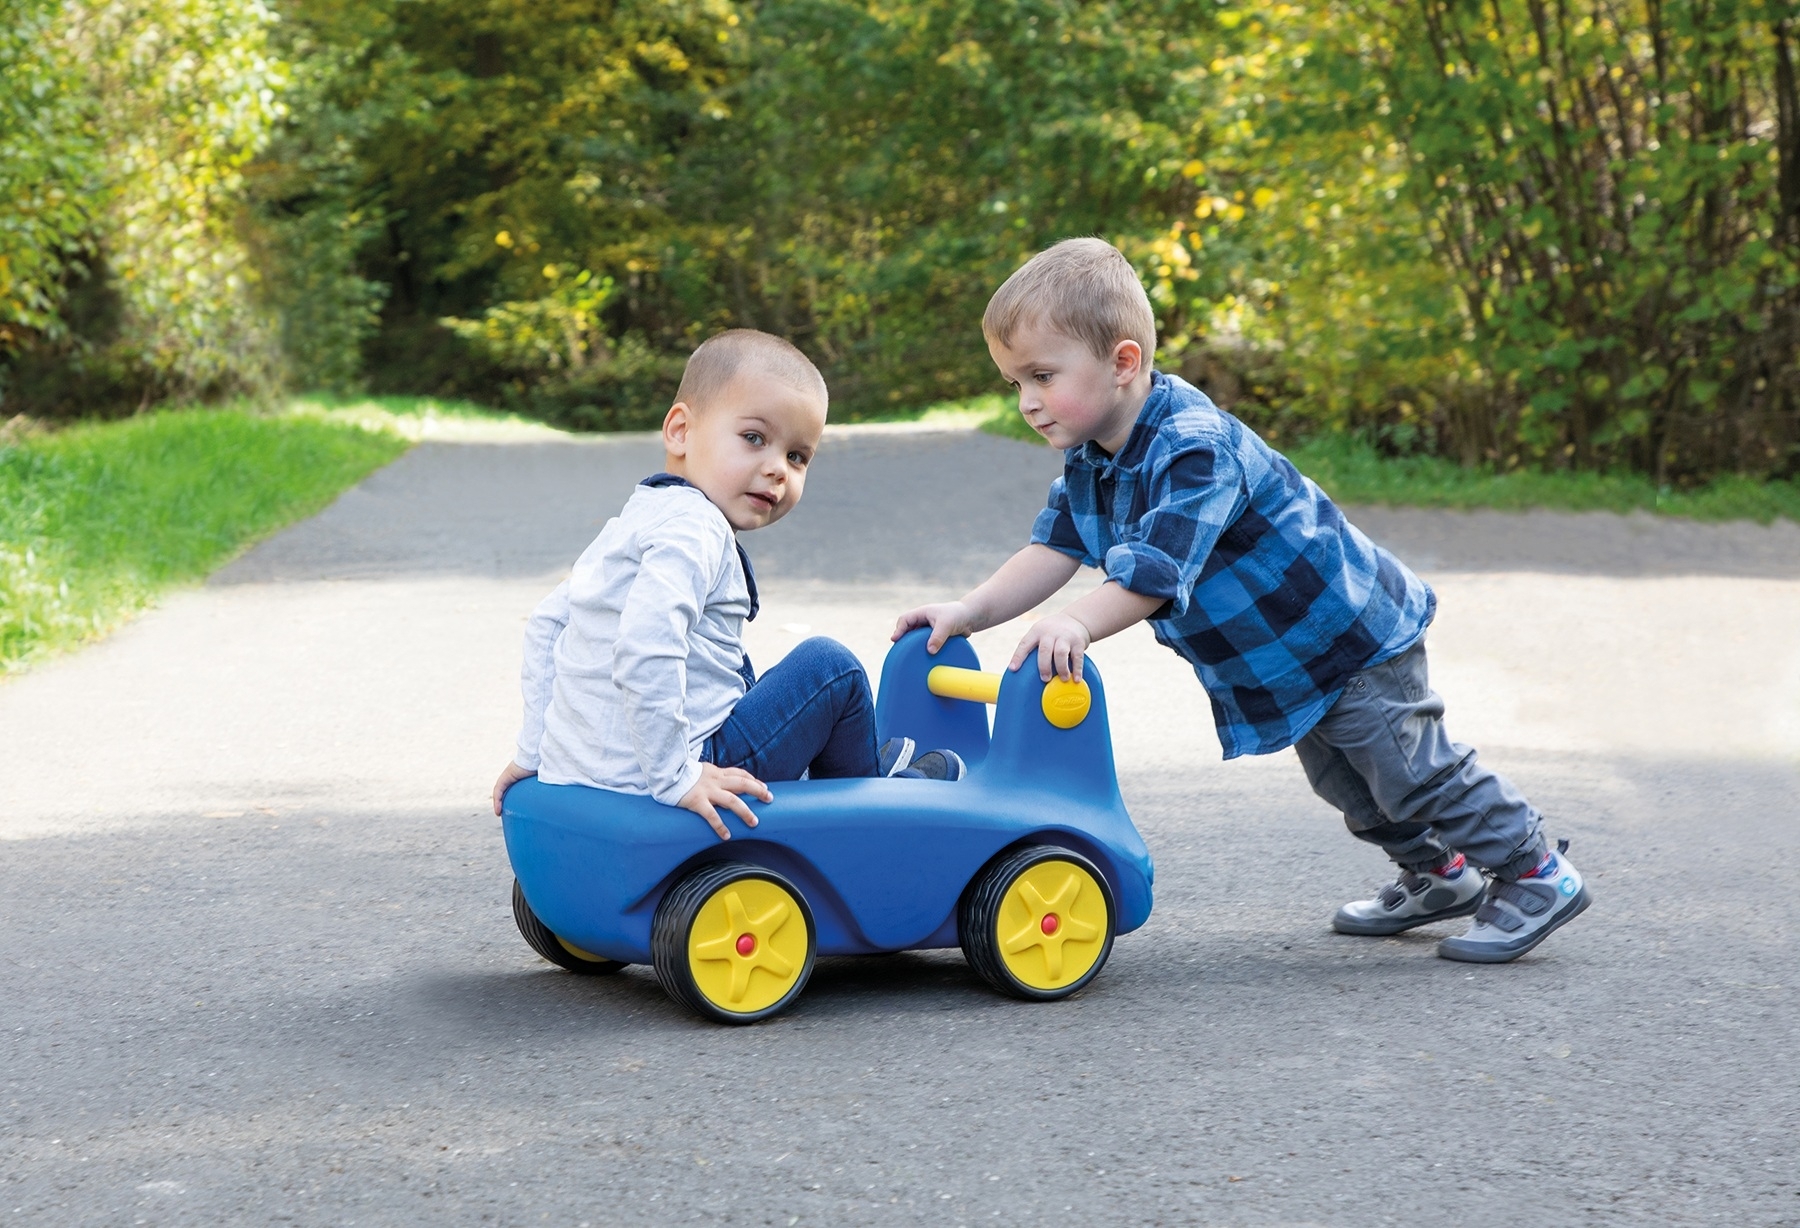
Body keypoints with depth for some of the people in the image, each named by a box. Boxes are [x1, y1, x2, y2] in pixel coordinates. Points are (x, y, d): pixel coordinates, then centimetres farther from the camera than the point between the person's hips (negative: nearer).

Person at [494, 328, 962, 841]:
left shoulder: (638, 520, 14)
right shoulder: (693, 529, -18)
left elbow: (547, 622, 20)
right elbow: (644, 650, -32)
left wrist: (534, 749, 23)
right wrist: (675, 778, -28)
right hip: (641, 787, -10)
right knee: (830, 666, 0)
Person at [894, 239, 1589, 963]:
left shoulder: (1194, 450, -33)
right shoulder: (1089, 461, -4)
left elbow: (1158, 571, -43)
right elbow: (1052, 551, -7)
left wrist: (1078, 624, -57)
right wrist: (969, 613, -21)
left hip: (1353, 633, -9)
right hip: (1283, 662, 9)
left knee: (1412, 771, -2)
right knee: (1347, 785, 21)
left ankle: (1536, 874, 13)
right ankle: (1439, 876, 39)